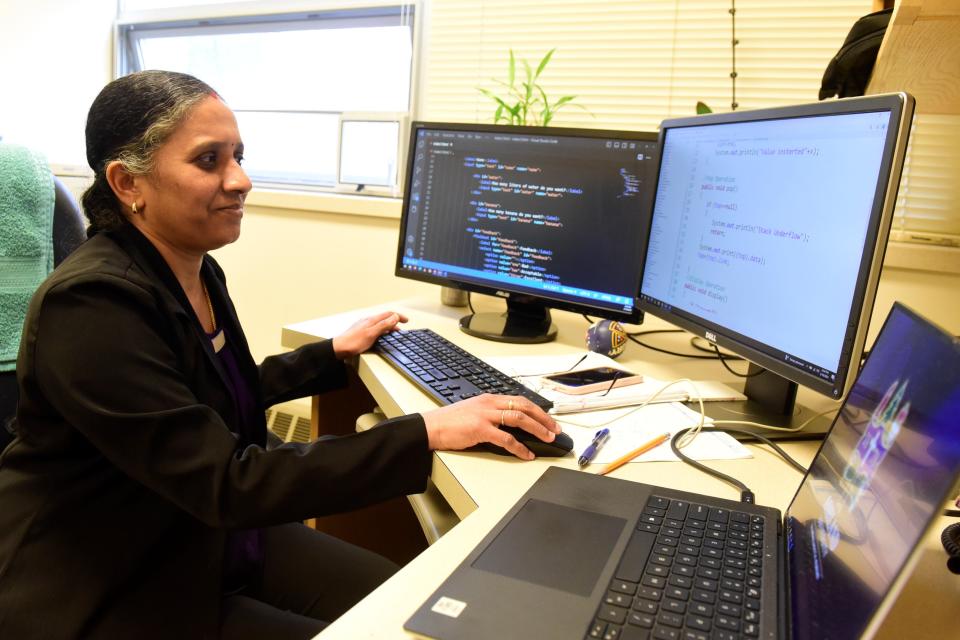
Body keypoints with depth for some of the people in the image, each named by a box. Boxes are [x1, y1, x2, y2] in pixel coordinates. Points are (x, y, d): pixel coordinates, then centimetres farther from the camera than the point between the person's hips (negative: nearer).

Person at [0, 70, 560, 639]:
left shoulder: (196, 271, 0)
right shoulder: (91, 304, -26)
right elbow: (230, 485, -31)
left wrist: (336, 353, 20)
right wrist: (428, 433, -33)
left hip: (214, 539, 7)